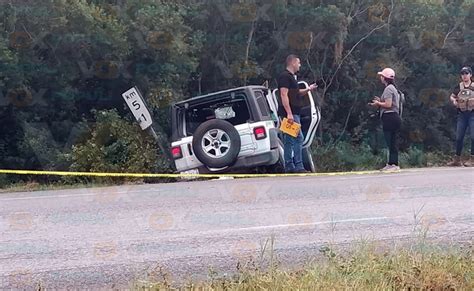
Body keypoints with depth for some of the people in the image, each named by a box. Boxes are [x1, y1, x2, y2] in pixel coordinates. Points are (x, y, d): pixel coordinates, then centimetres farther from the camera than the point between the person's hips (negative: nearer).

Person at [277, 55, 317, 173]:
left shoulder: (292, 77, 22)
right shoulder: (285, 76, -10)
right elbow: (284, 95, -18)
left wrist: (308, 89, 13)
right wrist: (289, 113, -24)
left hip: (294, 113, 10)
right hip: (290, 113, -10)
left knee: (289, 140, 9)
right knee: (299, 138, -13)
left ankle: (289, 167, 10)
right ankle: (298, 166, -14)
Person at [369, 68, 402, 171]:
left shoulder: (388, 89, -10)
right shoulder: (393, 89, 21)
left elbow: (388, 104, -19)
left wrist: (378, 103, -4)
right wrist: (380, 102, 17)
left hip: (389, 117, -10)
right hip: (395, 117, 10)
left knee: (391, 142, -10)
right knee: (393, 142, 9)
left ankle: (393, 164, -11)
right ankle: (392, 163, 11)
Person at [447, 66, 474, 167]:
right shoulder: (459, 87, 9)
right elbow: (452, 96, 21)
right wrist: (454, 100, -1)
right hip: (462, 114, 4)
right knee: (459, 137, 6)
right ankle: (457, 159, 14)